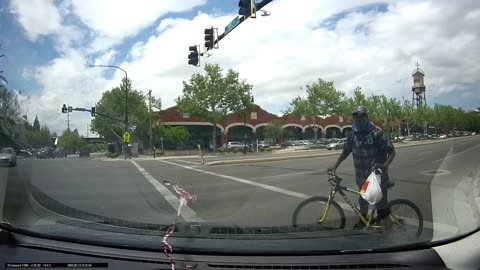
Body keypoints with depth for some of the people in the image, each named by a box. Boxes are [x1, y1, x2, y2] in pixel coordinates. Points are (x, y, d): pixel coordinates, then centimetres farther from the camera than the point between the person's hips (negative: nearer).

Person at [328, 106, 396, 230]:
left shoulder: (376, 133, -15)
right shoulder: (353, 135, 1)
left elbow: (391, 151, -11)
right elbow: (346, 151, 14)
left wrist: (385, 165, -28)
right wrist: (335, 166, 9)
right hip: (362, 176, 5)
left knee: (380, 204, -2)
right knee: (363, 201, 22)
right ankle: (362, 222, 43)